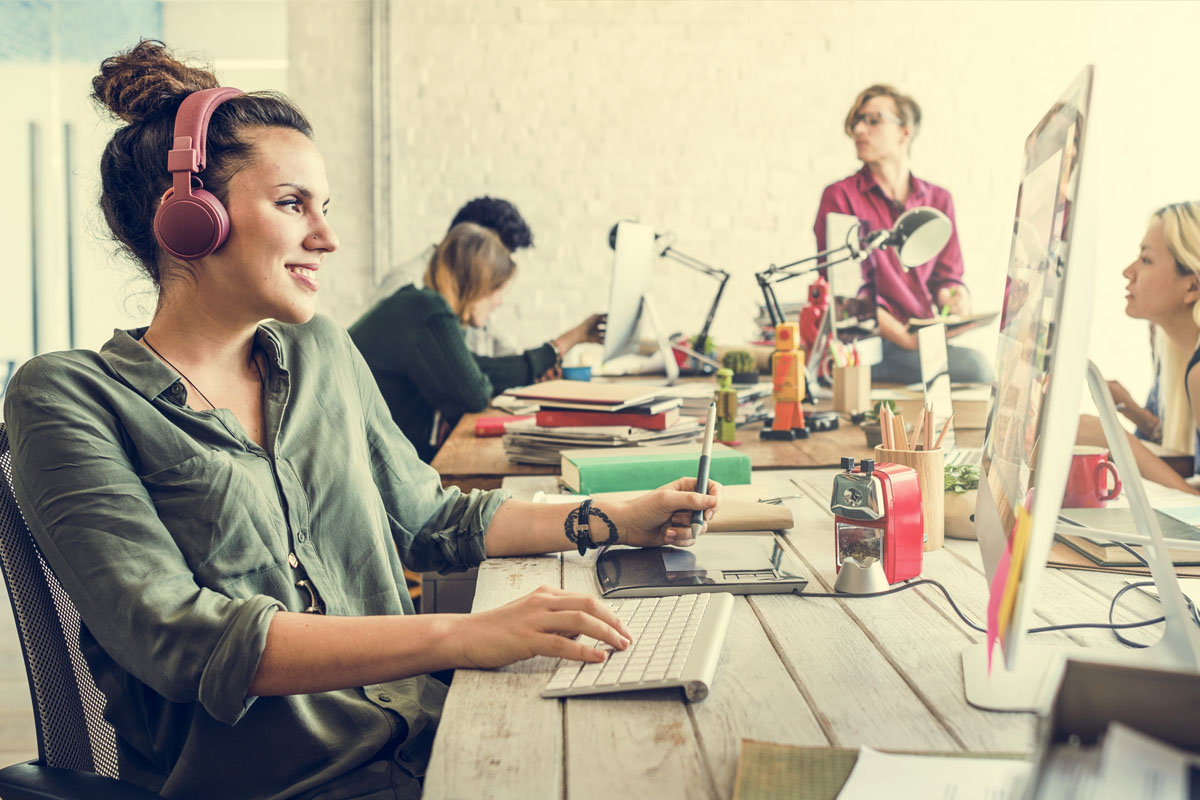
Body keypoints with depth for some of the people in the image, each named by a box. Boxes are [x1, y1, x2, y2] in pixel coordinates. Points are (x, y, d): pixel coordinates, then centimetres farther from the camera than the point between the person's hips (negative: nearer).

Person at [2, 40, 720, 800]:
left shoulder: (322, 354, 12)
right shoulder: (68, 397, -6)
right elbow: (174, 636, -18)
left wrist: (615, 521, 11)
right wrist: (465, 636, -27)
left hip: (425, 734, 6)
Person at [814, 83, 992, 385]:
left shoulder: (938, 199, 17)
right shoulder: (839, 197, 1)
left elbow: (946, 275, 18)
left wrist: (954, 298, -8)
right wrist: (904, 337, -19)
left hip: (929, 339, 5)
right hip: (871, 345, -5)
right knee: (975, 367, -29)